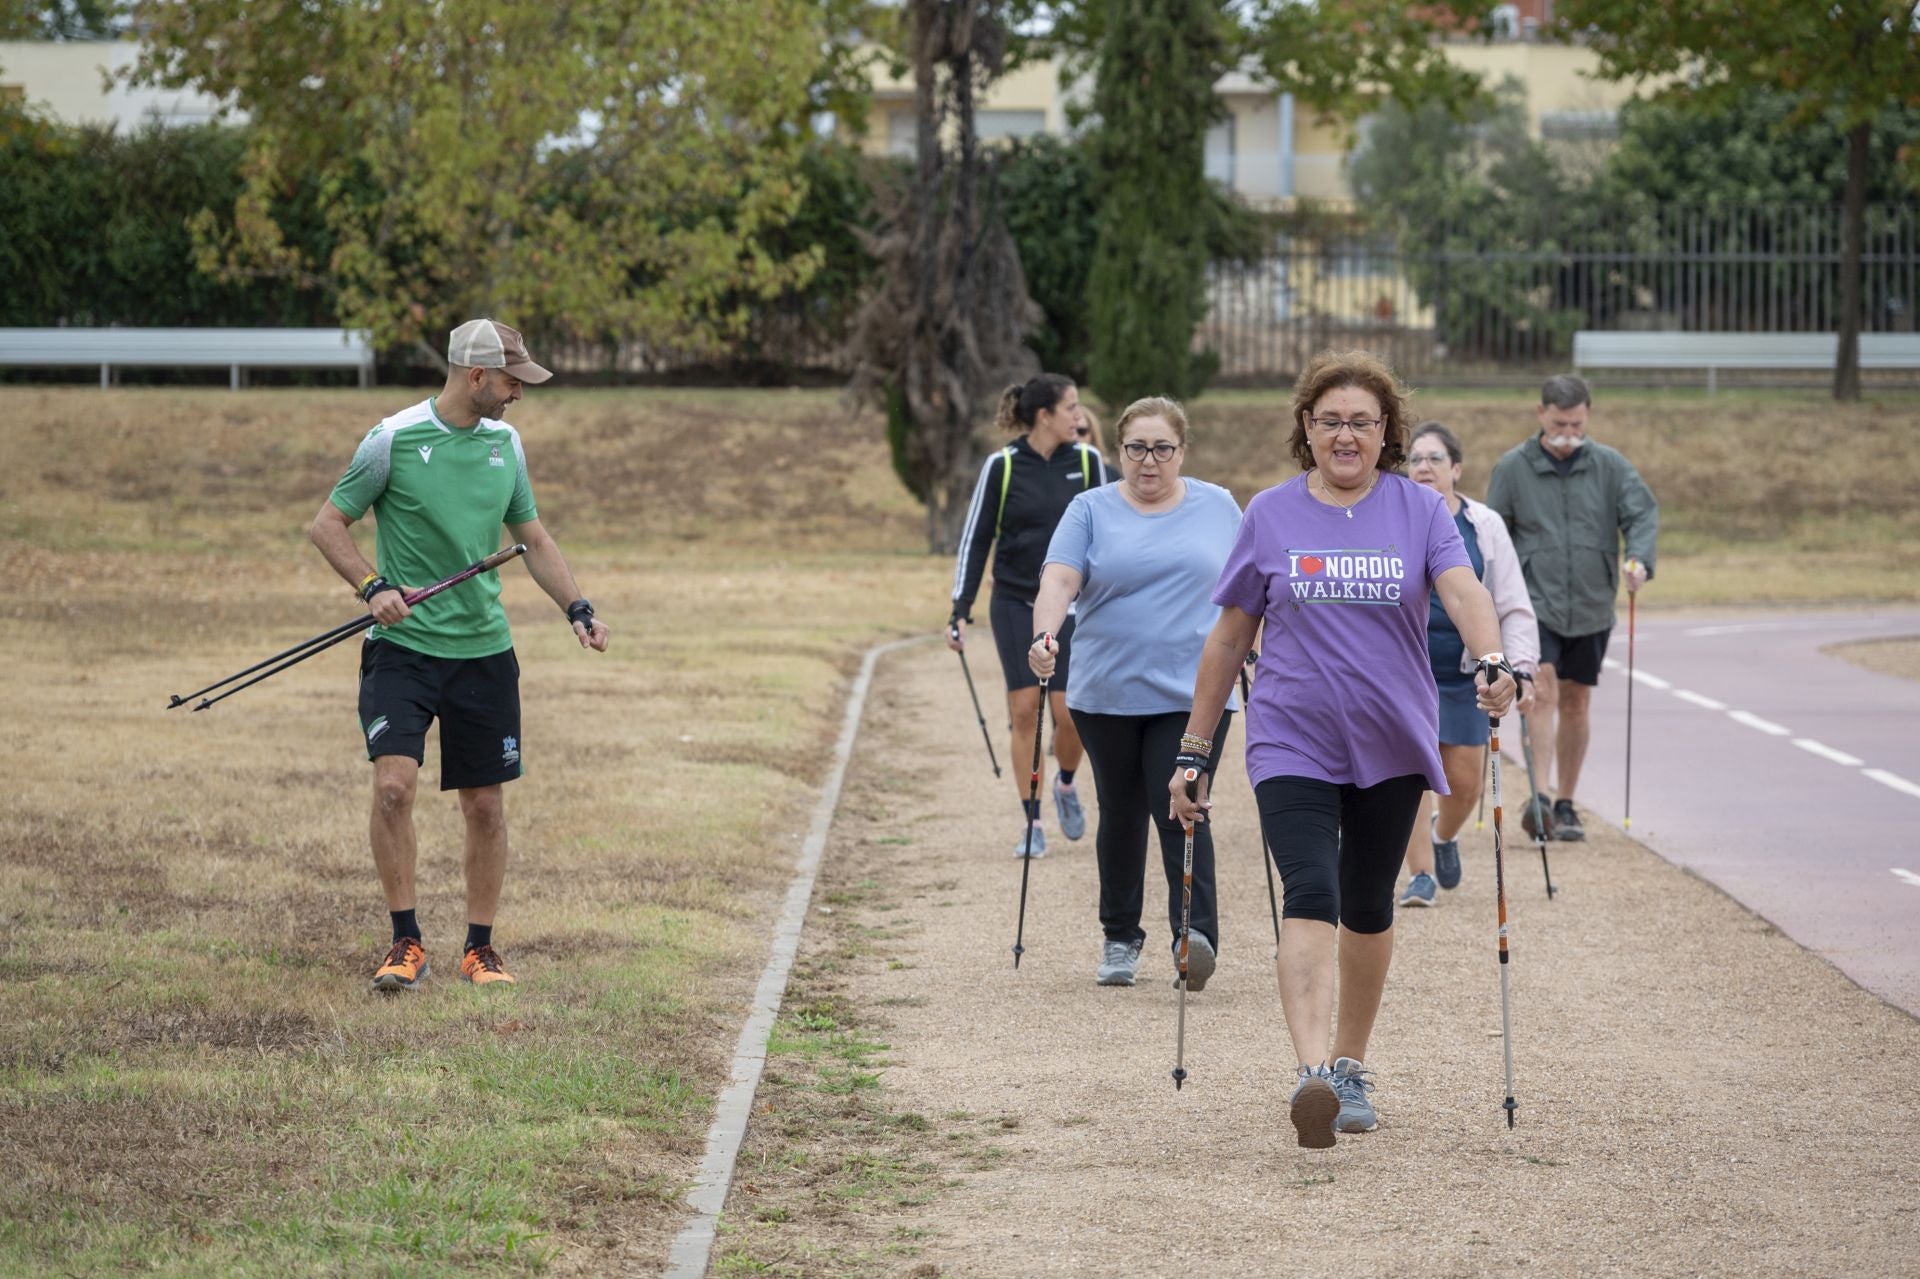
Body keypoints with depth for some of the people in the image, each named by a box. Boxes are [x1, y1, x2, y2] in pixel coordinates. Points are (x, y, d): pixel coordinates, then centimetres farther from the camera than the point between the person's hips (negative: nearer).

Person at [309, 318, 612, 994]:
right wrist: (371, 586, -17)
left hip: (483, 649, 5)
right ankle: (406, 943, -6)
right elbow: (327, 523, -3)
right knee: (394, 783, -18)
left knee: (485, 804, 6)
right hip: (402, 645, -4)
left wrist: (577, 607, 7)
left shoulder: (506, 443, 7)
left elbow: (533, 537, 18)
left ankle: (480, 947, 19)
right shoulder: (393, 439, -9)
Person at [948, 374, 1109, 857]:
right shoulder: (1002, 467, -6)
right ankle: (1031, 822, 7)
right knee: (1024, 710, -3)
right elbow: (975, 537, -1)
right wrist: (961, 609, -6)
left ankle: (1066, 785, 24)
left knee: (1070, 712, -7)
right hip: (1015, 604, -1)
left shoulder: (1088, 461, 0)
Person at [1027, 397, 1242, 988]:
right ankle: (1120, 939, 22)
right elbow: (1058, 581, -10)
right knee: (1121, 816, 10)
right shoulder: (1092, 510, 3)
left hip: (1193, 695, -1)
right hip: (1108, 695, 1)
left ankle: (1196, 936, -21)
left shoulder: (1218, 507, 8)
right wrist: (1043, 637, -27)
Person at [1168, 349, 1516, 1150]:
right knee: (1310, 895, -19)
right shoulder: (1270, 516, 2)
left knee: (1367, 908, 13)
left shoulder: (1419, 510, 1)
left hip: (1392, 747, 2)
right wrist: (1193, 753, 7)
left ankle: (1351, 1066, 30)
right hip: (1293, 745, -1)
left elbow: (1462, 589, -16)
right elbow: (1228, 639, 8)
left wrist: (1491, 663, -37)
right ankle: (1312, 1074, -31)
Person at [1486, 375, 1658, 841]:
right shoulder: (1513, 468, -1)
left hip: (1591, 608, 3)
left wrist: (1638, 559, -20)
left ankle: (1566, 803, 19)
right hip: (1534, 603, -3)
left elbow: (1643, 513, -1)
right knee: (1543, 691, -18)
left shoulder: (1610, 466, 2)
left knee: (1576, 703, 10)